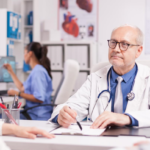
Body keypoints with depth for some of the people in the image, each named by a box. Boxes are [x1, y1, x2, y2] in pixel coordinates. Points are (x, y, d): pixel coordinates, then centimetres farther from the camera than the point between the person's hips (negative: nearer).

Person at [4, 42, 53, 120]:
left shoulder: (38, 71, -16)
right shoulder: (37, 70, 16)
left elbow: (40, 98, -23)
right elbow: (23, 88, 20)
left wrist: (18, 93, -18)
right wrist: (10, 71, 27)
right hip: (33, 112, 10)